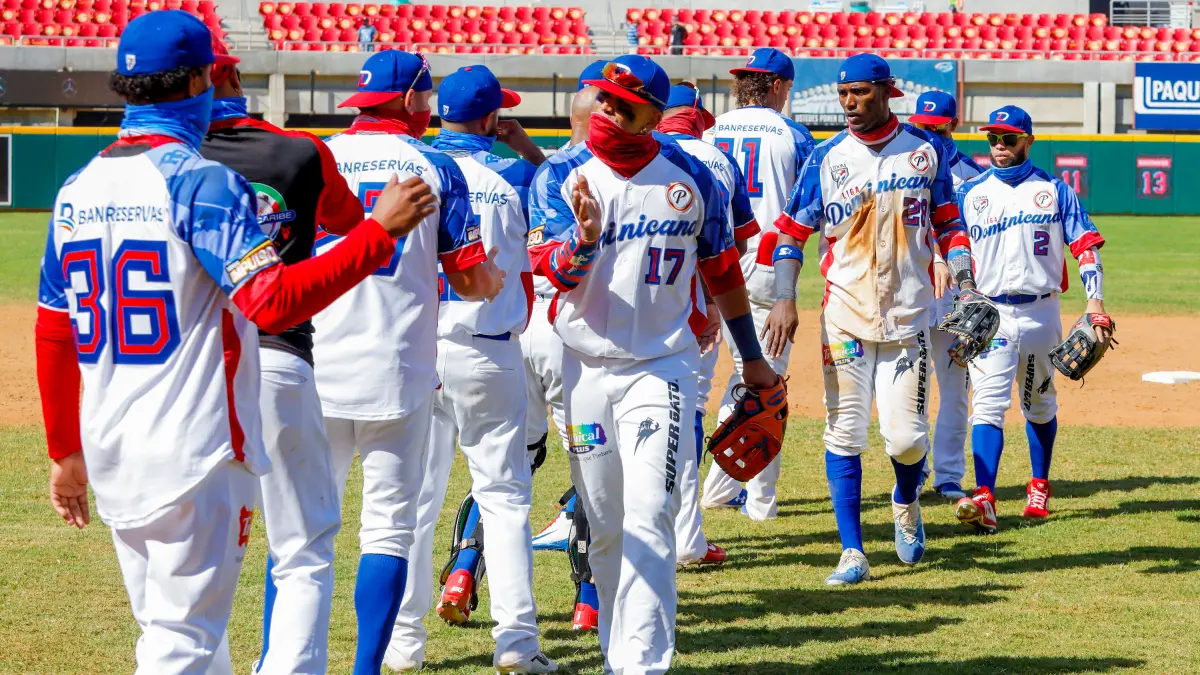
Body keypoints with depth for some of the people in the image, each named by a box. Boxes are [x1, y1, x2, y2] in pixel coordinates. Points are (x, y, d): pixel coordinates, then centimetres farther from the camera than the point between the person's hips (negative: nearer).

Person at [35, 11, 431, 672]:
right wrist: (380, 231, -22)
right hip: (194, 455, -7)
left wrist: (65, 450, 21)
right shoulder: (200, 182, -13)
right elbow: (271, 300, -26)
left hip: (109, 459, 7)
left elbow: (52, 337, 12)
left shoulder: (77, 190, 8)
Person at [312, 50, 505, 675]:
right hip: (397, 374, -2)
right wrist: (495, 280, 22)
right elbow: (471, 280, 0)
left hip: (313, 371, 2)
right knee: (388, 524, 3)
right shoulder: (436, 168, 2)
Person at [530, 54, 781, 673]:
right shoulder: (564, 176, -2)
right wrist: (583, 239, -37)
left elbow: (722, 270, 12)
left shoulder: (691, 179, 0)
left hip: (661, 367, -1)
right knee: (604, 526, 9)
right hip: (583, 366, 1)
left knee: (648, 518, -14)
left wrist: (752, 359, 17)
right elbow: (559, 273, -14)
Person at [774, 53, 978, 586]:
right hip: (845, 313, 0)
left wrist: (962, 272, -1)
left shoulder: (927, 150, 5)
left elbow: (947, 221, 14)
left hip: (908, 315, 0)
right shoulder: (827, 158, 3)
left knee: (906, 437, -6)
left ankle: (906, 501, 29)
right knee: (845, 433, -2)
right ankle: (852, 553, 4)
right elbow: (792, 231, 5)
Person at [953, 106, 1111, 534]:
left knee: (1039, 406, 14)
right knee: (989, 402, -14)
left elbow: (1086, 245, -1)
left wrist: (1095, 300, -14)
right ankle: (984, 499, -25)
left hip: (1041, 312, 1)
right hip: (989, 312, -1)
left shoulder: (1054, 191, 4)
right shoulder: (970, 193, 7)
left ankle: (1039, 487, 31)